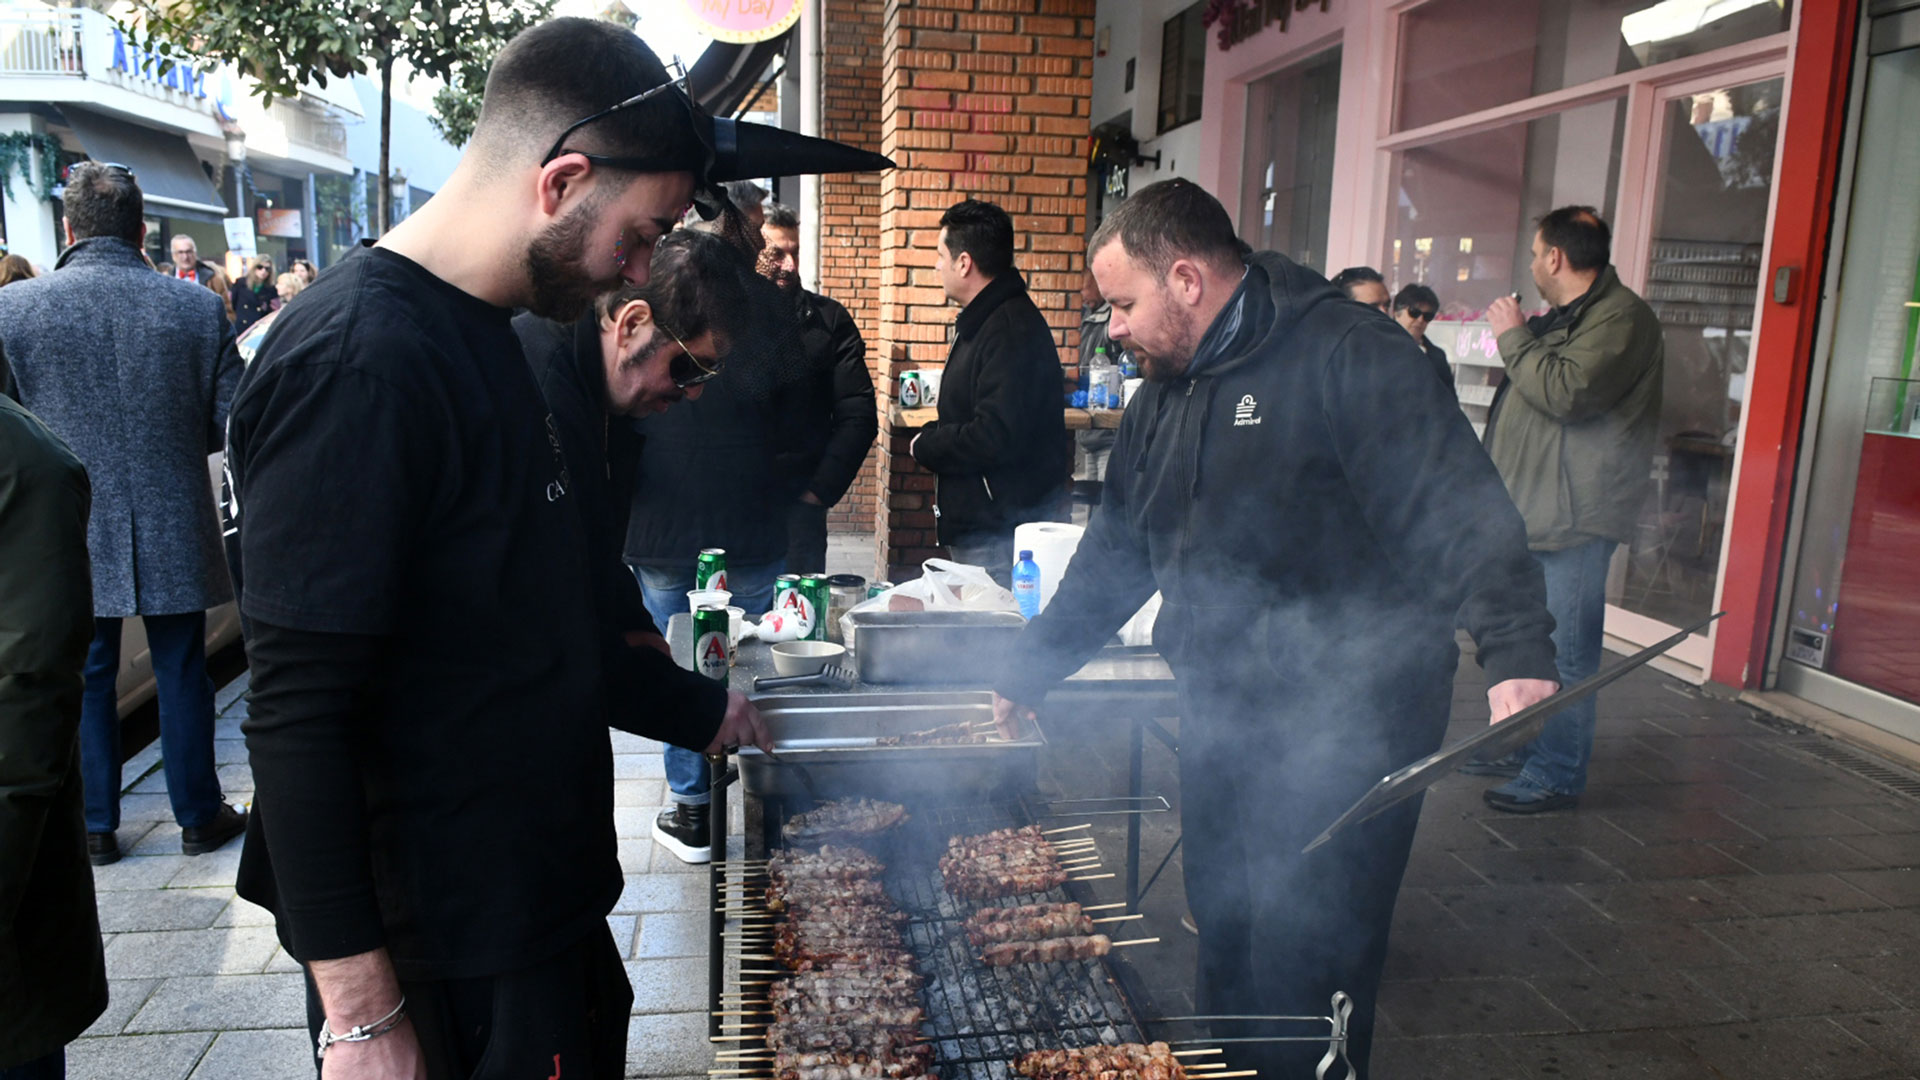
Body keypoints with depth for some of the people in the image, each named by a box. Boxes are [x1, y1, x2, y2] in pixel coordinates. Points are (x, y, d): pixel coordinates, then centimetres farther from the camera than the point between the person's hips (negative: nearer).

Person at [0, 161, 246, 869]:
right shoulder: (198, 307, -9)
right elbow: (230, 424, -7)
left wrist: (71, 447, 14)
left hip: (70, 537, 0)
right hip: (175, 534, 0)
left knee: (86, 681, 14)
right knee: (182, 677, 13)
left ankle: (95, 828, 25)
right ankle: (199, 816, 24)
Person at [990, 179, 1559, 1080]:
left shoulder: (1347, 358, -15)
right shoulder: (1163, 393, 10)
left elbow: (1460, 511, -22)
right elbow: (1113, 555, 17)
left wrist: (1516, 654, -35)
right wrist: (1023, 677, 20)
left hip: (1342, 734, -7)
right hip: (1220, 723, 8)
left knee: (1304, 981, 0)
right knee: (1226, 951, 20)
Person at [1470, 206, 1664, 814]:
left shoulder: (1621, 318, -13)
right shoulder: (1565, 316, 19)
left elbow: (1566, 392, -26)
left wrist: (1514, 338, -14)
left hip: (1574, 519, -11)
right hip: (1530, 512, 11)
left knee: (1564, 653, -6)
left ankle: (1556, 776, 1)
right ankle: (1518, 747, 32)